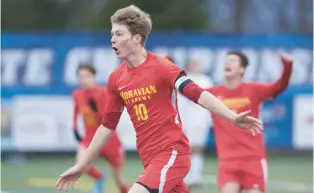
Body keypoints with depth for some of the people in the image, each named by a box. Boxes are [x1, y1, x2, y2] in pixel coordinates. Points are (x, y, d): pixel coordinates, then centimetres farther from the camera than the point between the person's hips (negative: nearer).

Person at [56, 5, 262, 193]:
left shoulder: (161, 67, -11)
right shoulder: (116, 78, 8)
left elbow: (199, 95, -20)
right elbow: (108, 126, 16)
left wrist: (234, 118, -35)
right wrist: (81, 166, 18)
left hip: (172, 153, -6)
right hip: (151, 159, 7)